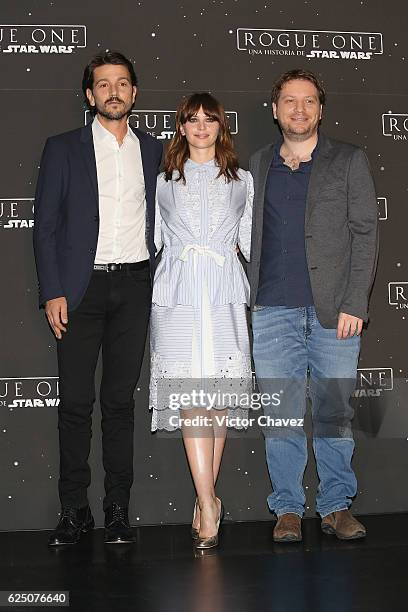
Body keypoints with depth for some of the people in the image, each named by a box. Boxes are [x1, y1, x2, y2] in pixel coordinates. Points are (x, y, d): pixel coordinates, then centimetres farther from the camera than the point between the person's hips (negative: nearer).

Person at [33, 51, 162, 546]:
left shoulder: (154, 151, 11)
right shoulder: (63, 149, 5)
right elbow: (45, 226, 1)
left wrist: (163, 287, 4)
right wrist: (52, 293, -7)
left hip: (135, 287, 2)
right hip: (81, 288, -1)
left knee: (120, 399, 6)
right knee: (75, 400, 0)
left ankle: (118, 509, 14)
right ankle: (73, 510, 10)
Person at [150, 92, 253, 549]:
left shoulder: (242, 181, 17)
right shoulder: (163, 181, 15)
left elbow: (251, 240, 18)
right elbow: (152, 241, 15)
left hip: (225, 292, 1)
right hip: (179, 292, -1)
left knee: (221, 391, -2)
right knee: (190, 391, -11)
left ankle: (205, 498, 10)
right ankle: (208, 502, -11)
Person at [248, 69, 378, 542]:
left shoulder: (349, 161, 6)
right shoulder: (257, 165, 14)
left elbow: (365, 234, 1)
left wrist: (354, 304, -8)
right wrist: (246, 297, 8)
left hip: (334, 310, -1)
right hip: (273, 312, 2)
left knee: (335, 413, 4)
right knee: (280, 415, 3)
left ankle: (336, 506, 18)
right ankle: (288, 508, 15)